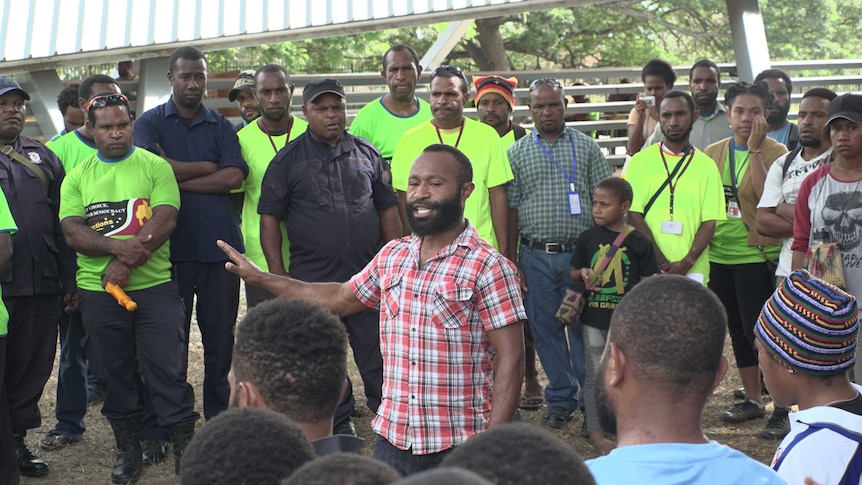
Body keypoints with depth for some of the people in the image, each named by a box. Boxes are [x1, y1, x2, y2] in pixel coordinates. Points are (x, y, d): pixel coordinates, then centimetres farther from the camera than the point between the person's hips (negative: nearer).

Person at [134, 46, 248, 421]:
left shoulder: (220, 126, 12)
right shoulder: (151, 122, 7)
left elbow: (234, 177, -4)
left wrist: (179, 177, -8)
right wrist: (208, 167, -4)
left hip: (220, 244, 2)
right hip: (172, 247, -2)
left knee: (220, 335, 6)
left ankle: (219, 416, 17)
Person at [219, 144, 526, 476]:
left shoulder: (488, 268, -10)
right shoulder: (391, 256, 8)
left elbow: (510, 361, -12)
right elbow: (340, 298, 22)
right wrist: (260, 278, 22)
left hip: (459, 447, -5)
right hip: (392, 439, 5)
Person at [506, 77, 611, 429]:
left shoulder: (587, 148, 6)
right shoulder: (517, 153, 7)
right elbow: (510, 209, 7)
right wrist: (511, 262, 3)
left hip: (579, 252, -1)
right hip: (535, 256, 1)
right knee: (545, 327, 6)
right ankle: (560, 399, 18)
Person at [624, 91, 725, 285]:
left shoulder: (706, 165, 9)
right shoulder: (640, 161, 6)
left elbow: (709, 222, 4)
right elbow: (634, 215, -2)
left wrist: (686, 262, -11)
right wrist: (662, 262, -11)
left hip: (693, 271, 1)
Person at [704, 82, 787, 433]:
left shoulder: (775, 153, -6)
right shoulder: (712, 154, 9)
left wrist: (754, 149, -22)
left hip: (757, 255, -6)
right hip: (719, 255, 6)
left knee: (759, 331, -7)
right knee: (737, 330, 14)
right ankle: (752, 399, 27)